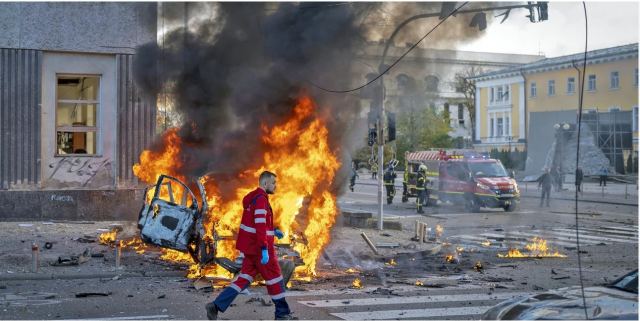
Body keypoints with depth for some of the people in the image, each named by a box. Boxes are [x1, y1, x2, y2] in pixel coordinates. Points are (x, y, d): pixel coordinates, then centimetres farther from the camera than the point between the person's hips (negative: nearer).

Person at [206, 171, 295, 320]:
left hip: (251, 246, 9)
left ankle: (216, 305, 0)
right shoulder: (261, 199, -17)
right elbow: (260, 225, -25)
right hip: (259, 247, -9)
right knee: (275, 278, 3)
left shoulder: (254, 197, 15)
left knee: (244, 278, 9)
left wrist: (273, 231, 18)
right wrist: (264, 249, -28)